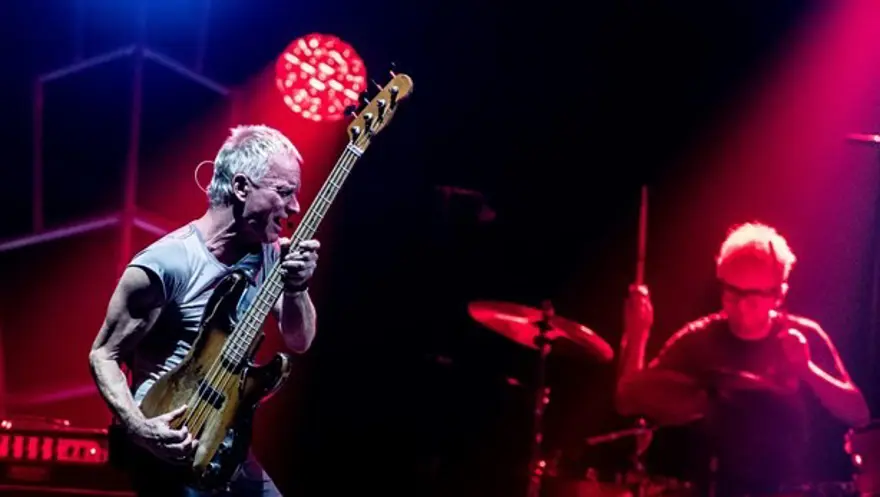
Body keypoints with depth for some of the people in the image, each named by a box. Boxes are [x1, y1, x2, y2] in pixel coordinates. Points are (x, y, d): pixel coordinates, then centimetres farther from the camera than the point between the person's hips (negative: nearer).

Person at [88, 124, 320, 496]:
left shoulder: (266, 255, 2)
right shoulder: (165, 264, -19)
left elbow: (299, 341, 4)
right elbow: (103, 355, -13)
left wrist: (297, 288, -16)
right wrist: (139, 428, -26)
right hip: (171, 447, -7)